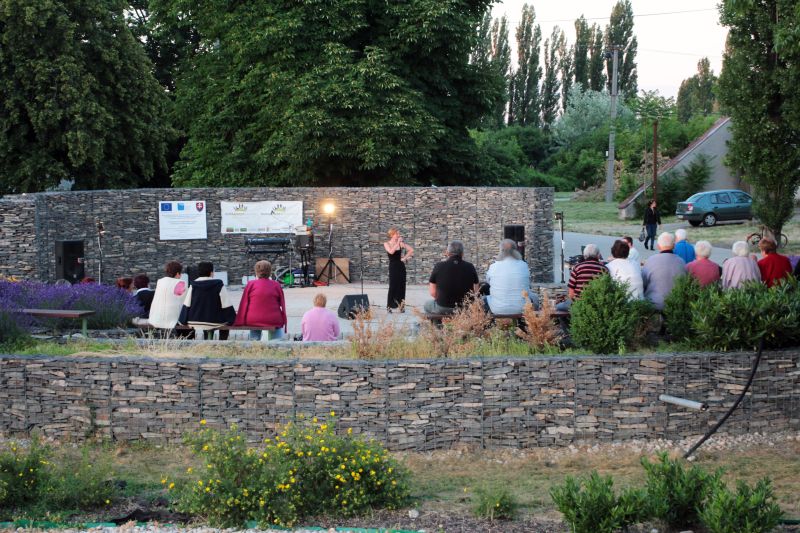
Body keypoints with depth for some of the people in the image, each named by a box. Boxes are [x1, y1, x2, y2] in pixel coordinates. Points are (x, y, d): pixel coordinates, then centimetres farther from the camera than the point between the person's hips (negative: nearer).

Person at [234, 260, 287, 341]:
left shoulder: (250, 284, 1)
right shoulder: (276, 285, 2)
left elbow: (244, 304, 3)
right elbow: (282, 305, 7)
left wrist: (240, 322, 10)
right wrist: (284, 322, 17)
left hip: (253, 320, 1)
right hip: (273, 321, -1)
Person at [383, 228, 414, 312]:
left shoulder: (401, 243, 2)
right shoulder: (386, 244, -3)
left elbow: (411, 250, 3)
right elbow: (391, 252, -22)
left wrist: (405, 258, -4)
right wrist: (398, 242, -21)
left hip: (401, 267, 3)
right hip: (393, 267, -3)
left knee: (401, 286, 4)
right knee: (393, 286, -6)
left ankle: (401, 305, 11)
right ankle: (390, 306, 0)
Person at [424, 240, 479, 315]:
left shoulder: (439, 266, -9)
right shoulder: (470, 267, -3)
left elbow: (432, 292, -5)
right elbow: (475, 291, 1)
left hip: (442, 309, -2)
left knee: (427, 304, 29)